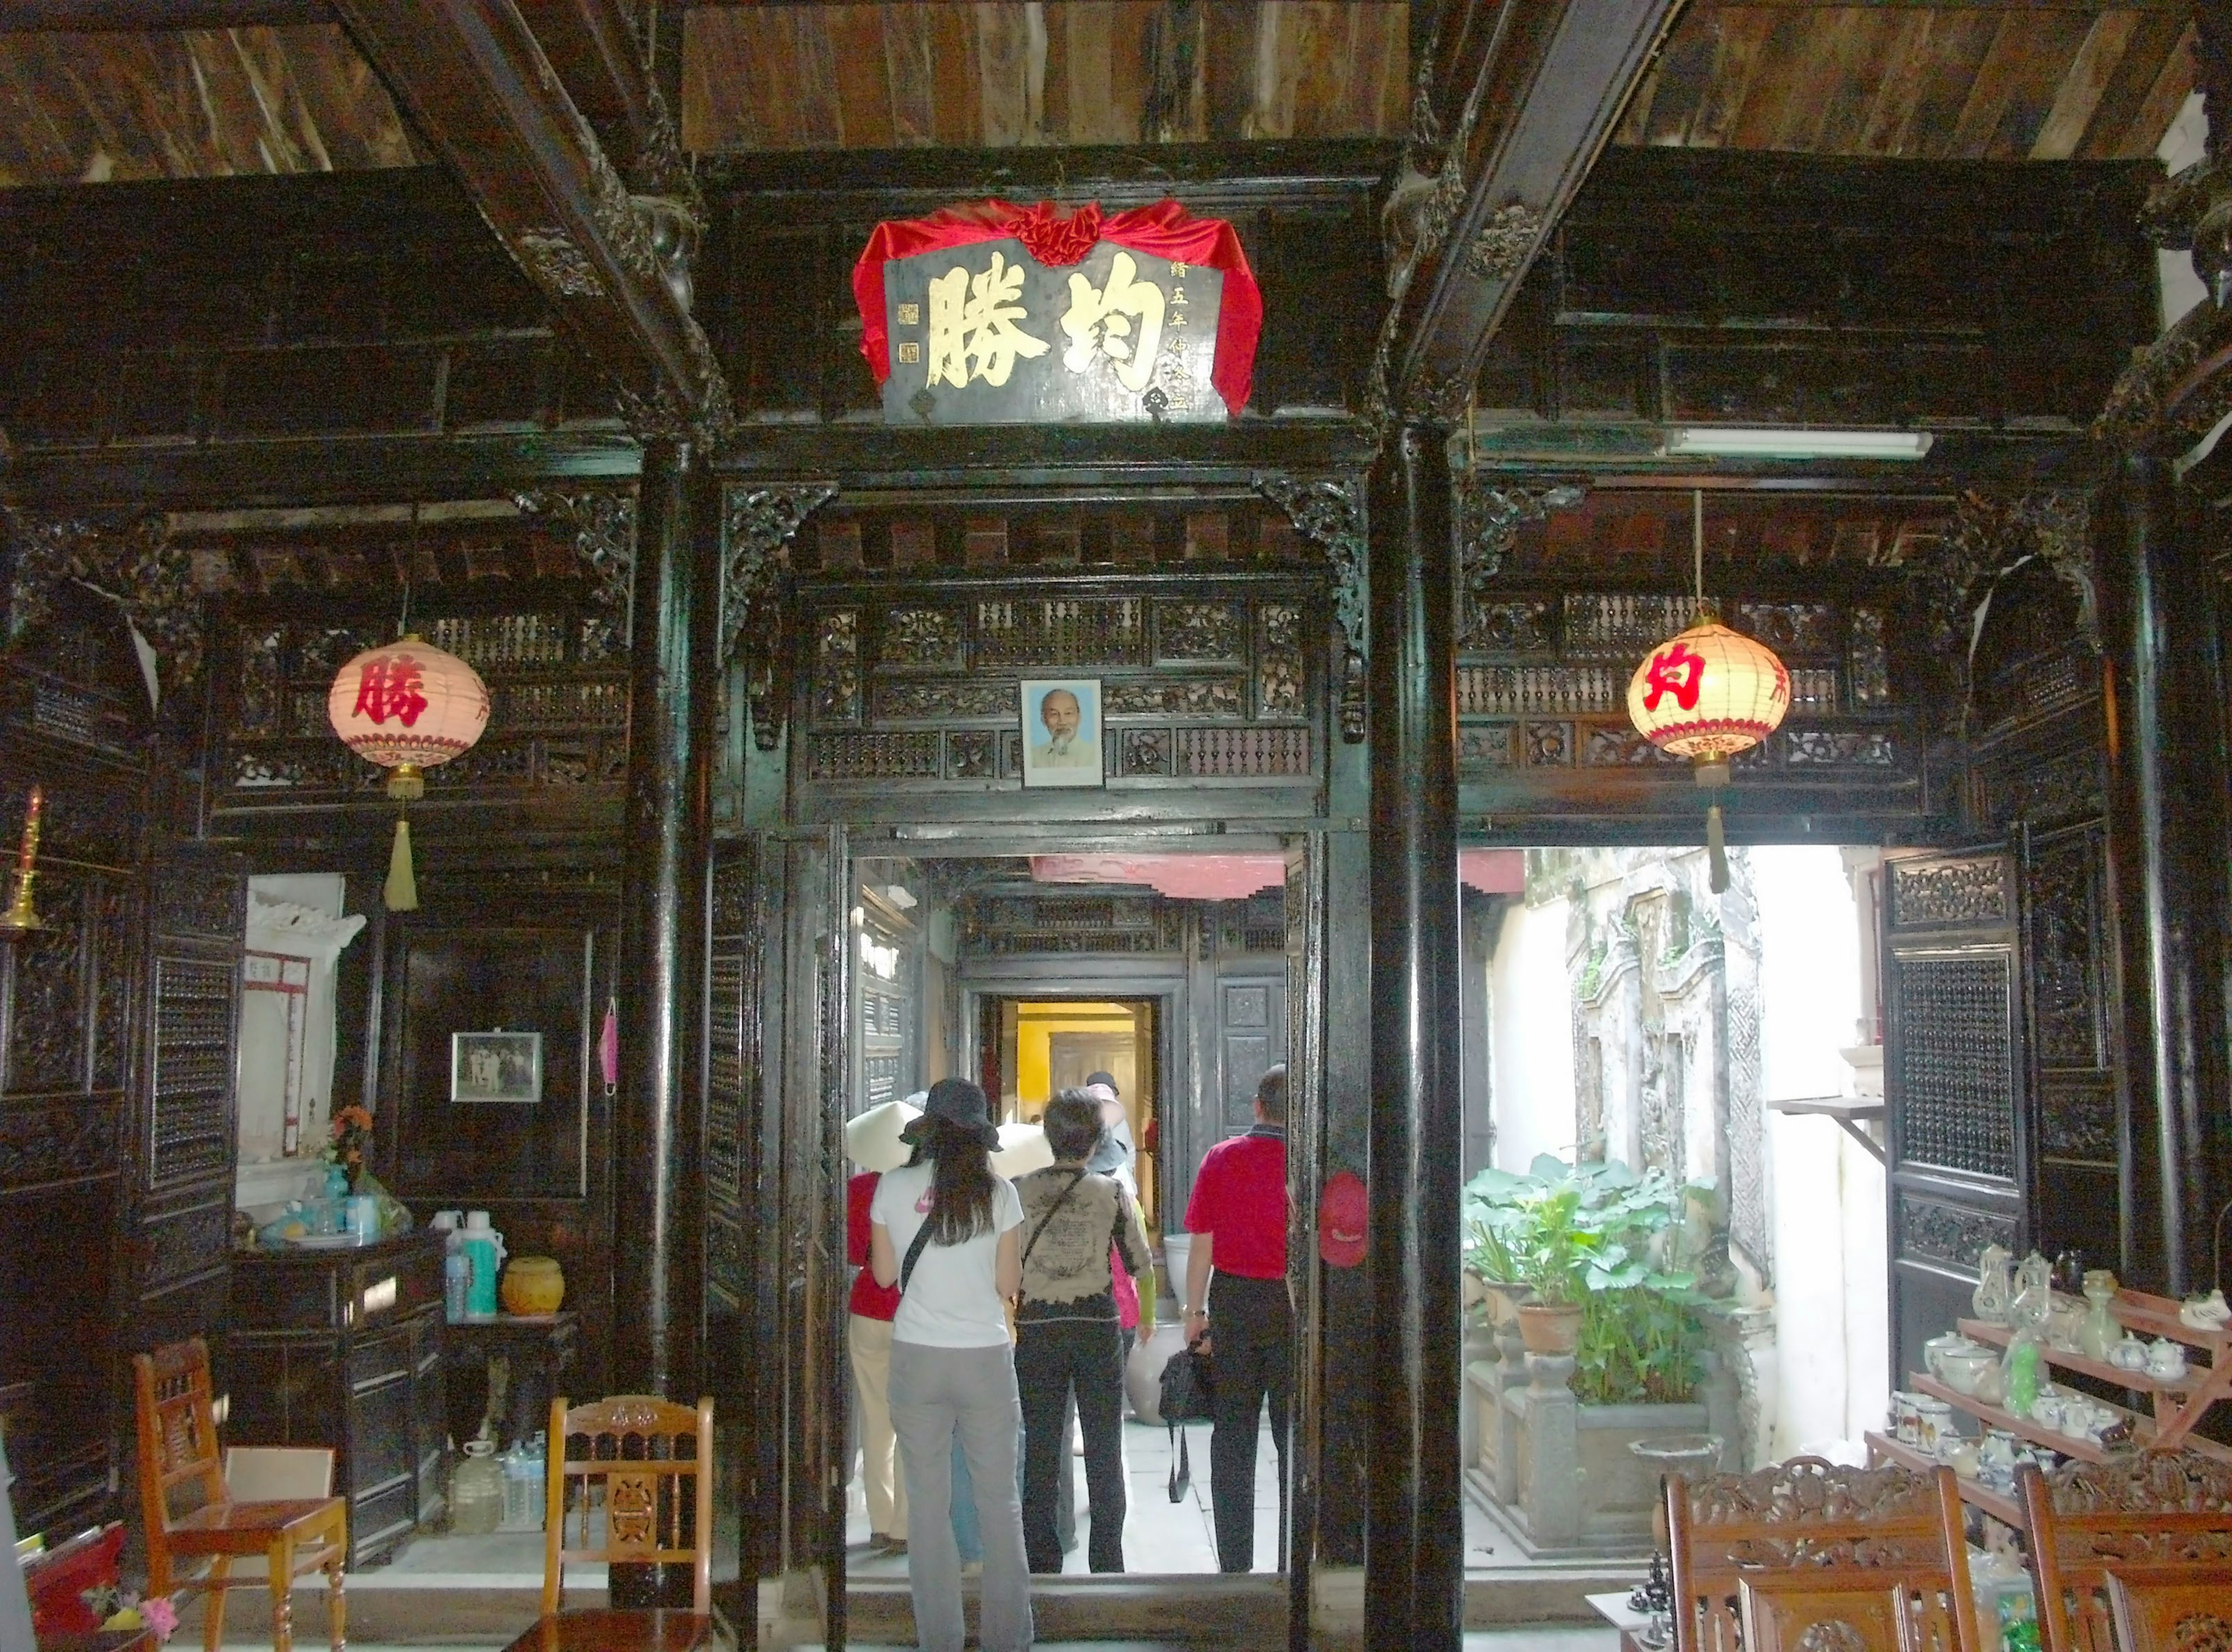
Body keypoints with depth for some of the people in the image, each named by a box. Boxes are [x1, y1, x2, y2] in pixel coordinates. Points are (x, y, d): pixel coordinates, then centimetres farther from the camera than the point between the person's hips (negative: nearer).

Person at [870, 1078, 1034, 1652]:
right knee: (999, 1500, 10)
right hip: (984, 1355, 0)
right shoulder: (997, 1193, -6)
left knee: (927, 1501, 9)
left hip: (916, 1356, 1)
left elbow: (883, 1273, 5)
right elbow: (1009, 1284, -2)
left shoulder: (893, 1187, -3)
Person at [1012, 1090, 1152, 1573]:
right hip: (1097, 1325, -1)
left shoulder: (1020, 1190, -4)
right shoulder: (1111, 1191, -7)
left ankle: (1040, 1562, 12)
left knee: (1040, 1450, 9)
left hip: (1037, 1327, 1)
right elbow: (1140, 1260, -1)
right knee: (1105, 1449, 10)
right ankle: (1107, 1563, 13)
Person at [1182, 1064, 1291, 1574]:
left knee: (1232, 1434, 9)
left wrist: (1196, 1310, 8)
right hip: (1291, 1303, -1)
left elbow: (1202, 1244, -2)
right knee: (1294, 1434, 8)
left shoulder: (1220, 1159, -4)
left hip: (1232, 1302, 1)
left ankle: (1234, 1562, 13)